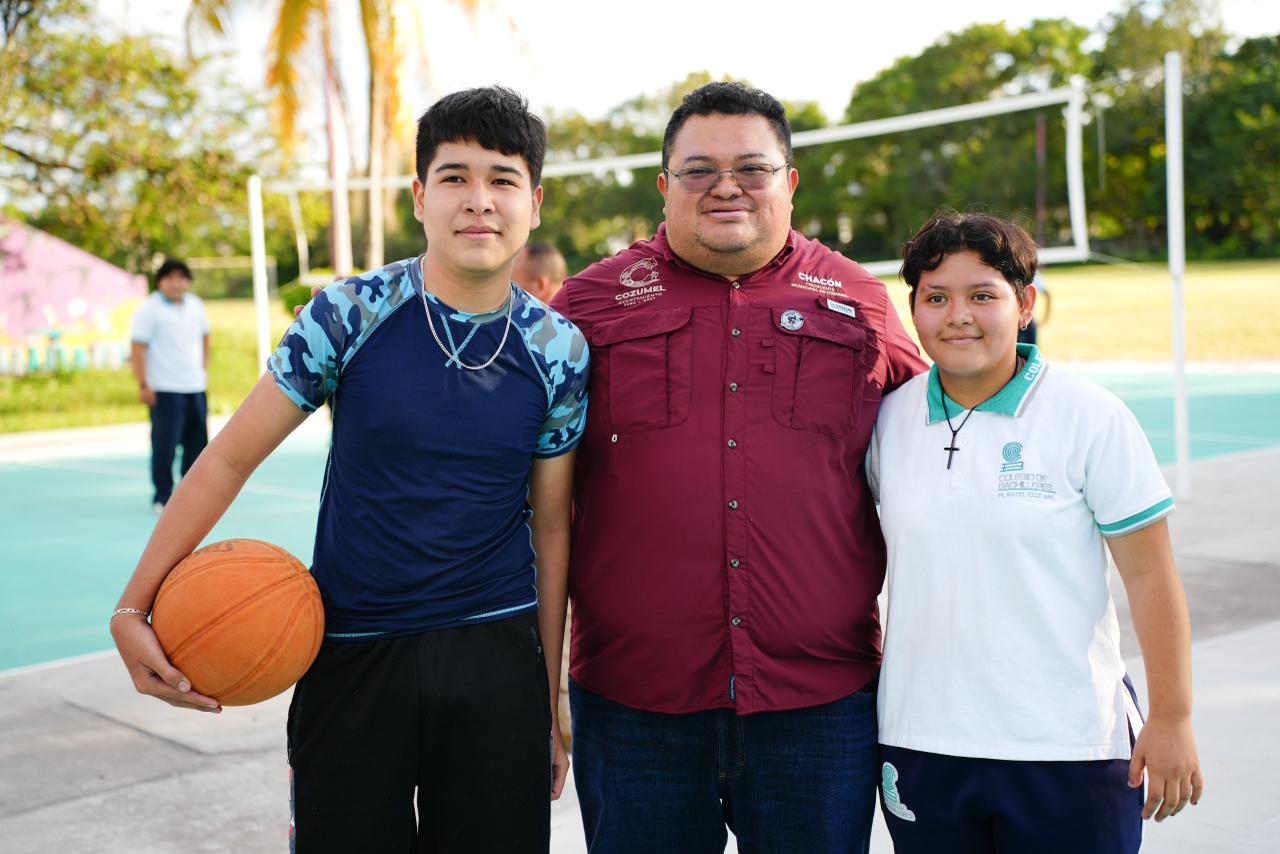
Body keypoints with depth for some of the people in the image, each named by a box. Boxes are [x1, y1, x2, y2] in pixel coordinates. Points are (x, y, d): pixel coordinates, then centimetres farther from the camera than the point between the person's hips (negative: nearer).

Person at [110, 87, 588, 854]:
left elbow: (550, 529, 4)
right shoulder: (349, 315, -8)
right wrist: (135, 608, -9)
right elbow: (229, 459, -3)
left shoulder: (560, 351, -2)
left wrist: (550, 701, 7)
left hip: (496, 655, 2)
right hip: (352, 653, -1)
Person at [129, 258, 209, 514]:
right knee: (165, 445, -6)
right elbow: (138, 349, -11)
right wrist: (142, 385, -16)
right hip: (165, 389, -6)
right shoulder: (149, 310, -8)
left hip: (196, 387, 6)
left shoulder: (196, 305, 11)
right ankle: (162, 498, 3)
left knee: (197, 443, 8)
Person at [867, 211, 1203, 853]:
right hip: (919, 740, 3)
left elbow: (1148, 573, -5)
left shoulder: (1091, 418, -7)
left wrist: (1172, 718, -5)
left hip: (1067, 747, -3)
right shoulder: (889, 419, 3)